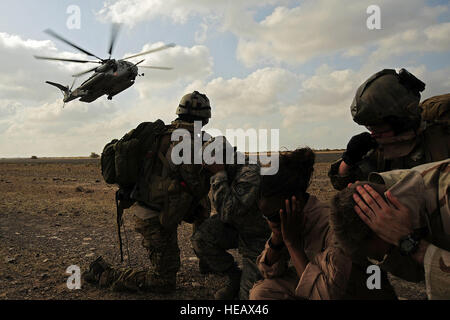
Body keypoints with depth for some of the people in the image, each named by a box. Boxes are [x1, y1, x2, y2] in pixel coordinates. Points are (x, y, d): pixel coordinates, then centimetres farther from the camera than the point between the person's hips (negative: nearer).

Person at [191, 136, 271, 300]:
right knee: (200, 239, -16)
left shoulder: (250, 174, -32)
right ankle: (234, 278, 6)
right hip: (235, 226, 7)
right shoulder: (227, 171, -6)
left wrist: (219, 176, -33)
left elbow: (227, 212, -38)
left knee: (249, 294, -4)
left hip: (258, 236, -7)